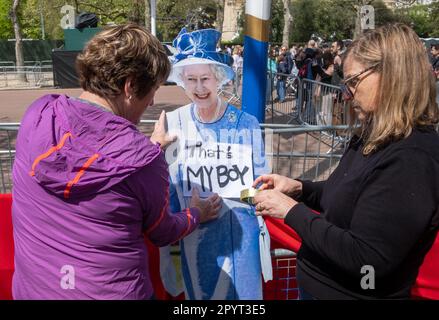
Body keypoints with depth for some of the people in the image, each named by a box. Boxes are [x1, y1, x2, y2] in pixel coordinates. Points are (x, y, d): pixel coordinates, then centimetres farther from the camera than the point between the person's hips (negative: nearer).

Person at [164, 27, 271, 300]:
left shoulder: (246, 124, -11)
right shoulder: (174, 123, -7)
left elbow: (259, 182, -3)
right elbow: (169, 182, 2)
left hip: (239, 229, -1)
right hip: (194, 233, 1)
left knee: (243, 291, 14)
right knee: (199, 292, 19)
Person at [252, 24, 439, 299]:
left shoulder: (412, 160, -28)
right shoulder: (376, 138, 2)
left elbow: (366, 260, -30)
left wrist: (291, 210, -23)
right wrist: (299, 188, -3)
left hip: (349, 293, -8)